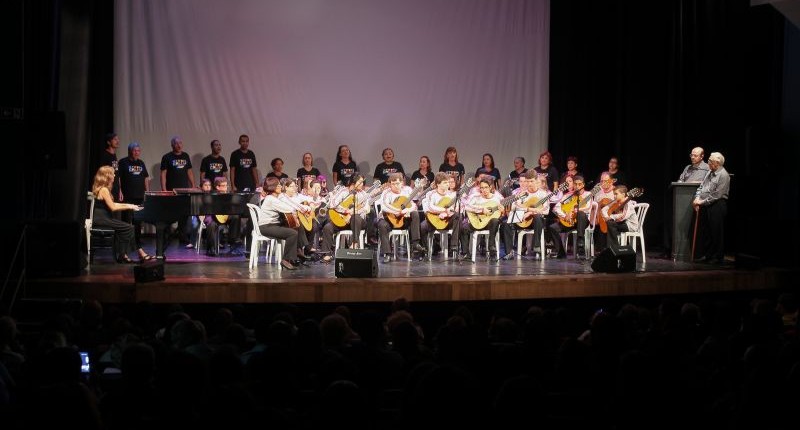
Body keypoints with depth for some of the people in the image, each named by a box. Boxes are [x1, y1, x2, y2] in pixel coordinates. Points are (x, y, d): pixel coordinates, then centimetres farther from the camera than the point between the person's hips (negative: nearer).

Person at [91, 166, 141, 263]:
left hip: (101, 218, 10)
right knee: (129, 228, -12)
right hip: (100, 220, -10)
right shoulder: (104, 190, -15)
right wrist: (128, 207, -8)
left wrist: (128, 205, 14)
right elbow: (113, 208, -17)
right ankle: (122, 255, -4)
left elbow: (111, 204, 19)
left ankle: (120, 254, 4)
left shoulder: (100, 188, 14)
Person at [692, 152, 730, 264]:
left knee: (716, 232, -3)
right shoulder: (710, 172, 15)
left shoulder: (723, 175, -11)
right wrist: (697, 198, 4)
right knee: (703, 231, 9)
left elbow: (717, 195, -16)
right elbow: (701, 186, 21)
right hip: (705, 206, 8)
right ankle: (704, 255, 17)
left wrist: (702, 202, -13)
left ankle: (717, 257, 5)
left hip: (717, 206, -8)